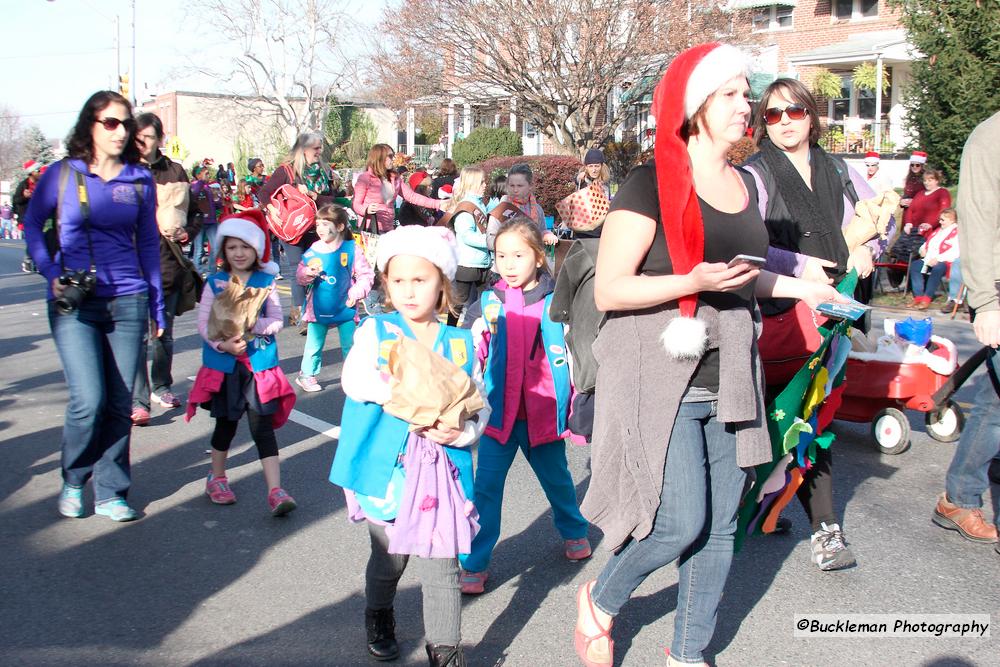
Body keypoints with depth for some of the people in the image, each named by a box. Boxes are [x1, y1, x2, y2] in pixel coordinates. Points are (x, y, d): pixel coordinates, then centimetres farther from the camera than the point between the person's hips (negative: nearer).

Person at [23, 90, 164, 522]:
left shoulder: (140, 180, 7)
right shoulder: (63, 174, 1)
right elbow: (32, 224, 8)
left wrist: (157, 305, 11)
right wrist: (51, 272, -8)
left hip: (127, 301, 2)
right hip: (74, 305, -2)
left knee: (120, 404, 4)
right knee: (89, 401, -11)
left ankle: (110, 493, 18)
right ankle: (73, 481, 16)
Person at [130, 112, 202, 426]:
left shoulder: (174, 171, 8)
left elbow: (192, 211, 16)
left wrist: (186, 233, -1)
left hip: (168, 264, 3)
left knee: (165, 333, 15)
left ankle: (162, 387, 32)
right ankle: (138, 400, -5)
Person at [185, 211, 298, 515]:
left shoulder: (266, 282, 1)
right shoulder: (215, 282, 1)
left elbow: (277, 321, -4)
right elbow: (203, 321, -5)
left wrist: (250, 325, -21)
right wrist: (222, 344, -20)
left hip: (259, 364, -1)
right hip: (223, 364, 1)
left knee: (263, 426, -4)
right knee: (226, 423, 15)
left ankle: (275, 490, -6)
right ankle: (216, 478, 36)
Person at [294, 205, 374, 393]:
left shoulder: (351, 249, -8)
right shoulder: (313, 251, -2)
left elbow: (366, 275, -3)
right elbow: (300, 275, 3)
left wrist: (356, 292, -14)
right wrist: (307, 274, -18)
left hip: (344, 308, -2)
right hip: (318, 309, 2)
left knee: (350, 345, 6)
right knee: (314, 344, 11)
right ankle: (307, 375, 24)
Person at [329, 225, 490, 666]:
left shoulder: (460, 343, 4)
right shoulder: (376, 330, 0)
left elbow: (481, 406, 4)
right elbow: (355, 379, -17)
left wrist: (462, 432, -16)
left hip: (441, 469, 0)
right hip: (388, 468, 0)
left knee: (441, 567, 0)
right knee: (389, 558, 16)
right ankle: (379, 617, 44)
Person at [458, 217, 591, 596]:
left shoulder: (556, 302, -6)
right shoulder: (488, 303, -2)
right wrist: (477, 336, -14)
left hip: (543, 412, 0)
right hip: (499, 411, 0)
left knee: (556, 477, 20)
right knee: (486, 486, -2)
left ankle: (574, 532, 46)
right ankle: (475, 563, 8)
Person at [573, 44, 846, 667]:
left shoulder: (745, 183, 12)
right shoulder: (652, 184, -11)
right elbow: (609, 290, -14)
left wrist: (799, 286, 15)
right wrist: (693, 282, -25)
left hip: (728, 379, 7)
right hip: (662, 378, -7)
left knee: (720, 526, 10)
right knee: (680, 523, -10)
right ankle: (600, 602, 20)